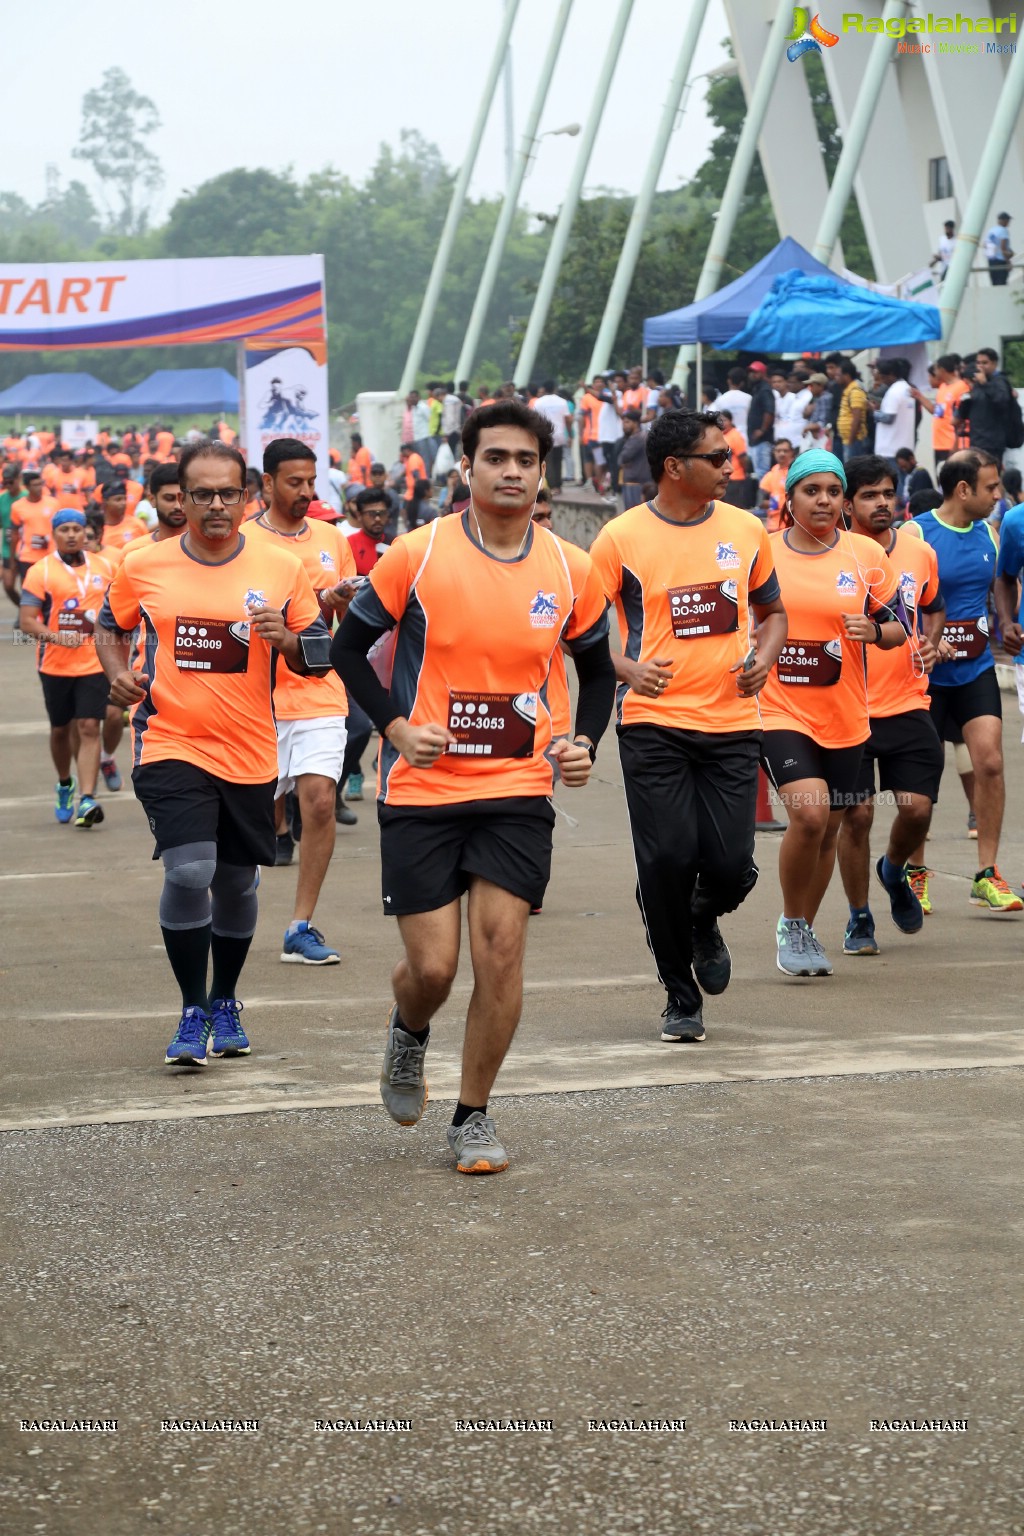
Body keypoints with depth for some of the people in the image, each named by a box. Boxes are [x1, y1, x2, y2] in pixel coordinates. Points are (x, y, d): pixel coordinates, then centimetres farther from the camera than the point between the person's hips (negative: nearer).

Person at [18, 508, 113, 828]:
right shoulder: (41, 571, -5)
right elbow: (26, 620, -11)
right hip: (55, 665, -1)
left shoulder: (102, 568, 6)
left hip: (94, 663, 1)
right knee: (60, 729, 14)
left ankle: (87, 799, -17)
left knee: (89, 728, -11)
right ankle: (65, 785, 39)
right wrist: (55, 636, -26)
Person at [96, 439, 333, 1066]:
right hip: (170, 746, -2)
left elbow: (320, 656, 5)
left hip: (251, 754, 2)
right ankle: (193, 1013, -2)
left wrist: (285, 639, -16)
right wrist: (119, 674, -2)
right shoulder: (141, 566, -1)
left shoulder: (283, 568, -1)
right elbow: (111, 626, 17)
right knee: (189, 872, -17)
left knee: (237, 883, 12)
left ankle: (225, 1003, 34)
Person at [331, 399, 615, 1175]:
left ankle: (475, 1114, 9)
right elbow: (350, 646, 2)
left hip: (518, 790, 2)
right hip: (422, 791, -2)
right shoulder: (416, 555, -7)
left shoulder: (570, 571, 1)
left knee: (501, 944, -8)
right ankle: (409, 1033, 35)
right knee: (432, 966, -3)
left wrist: (585, 742, 0)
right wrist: (396, 727, -10)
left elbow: (598, 667, 16)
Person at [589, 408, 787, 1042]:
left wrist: (762, 658, 1)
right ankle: (681, 997, 13)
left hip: (732, 723, 3)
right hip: (654, 723, -3)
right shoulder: (621, 538, -4)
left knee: (731, 864, -6)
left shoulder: (745, 530, 8)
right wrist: (628, 669, -16)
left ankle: (705, 924, 31)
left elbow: (772, 611, 21)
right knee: (667, 860, -7)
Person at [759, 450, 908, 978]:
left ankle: (804, 931, 32)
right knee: (809, 814, -21)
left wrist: (875, 632, -13)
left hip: (844, 716, 3)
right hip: (779, 711, -3)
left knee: (827, 831, 12)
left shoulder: (866, 555, 1)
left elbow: (899, 627, 7)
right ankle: (790, 925, 0)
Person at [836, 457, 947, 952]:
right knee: (856, 813, -3)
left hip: (907, 705, 3)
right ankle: (859, 919, 14)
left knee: (918, 808, -4)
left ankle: (895, 869, 29)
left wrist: (932, 644, 6)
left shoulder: (920, 553, 5)